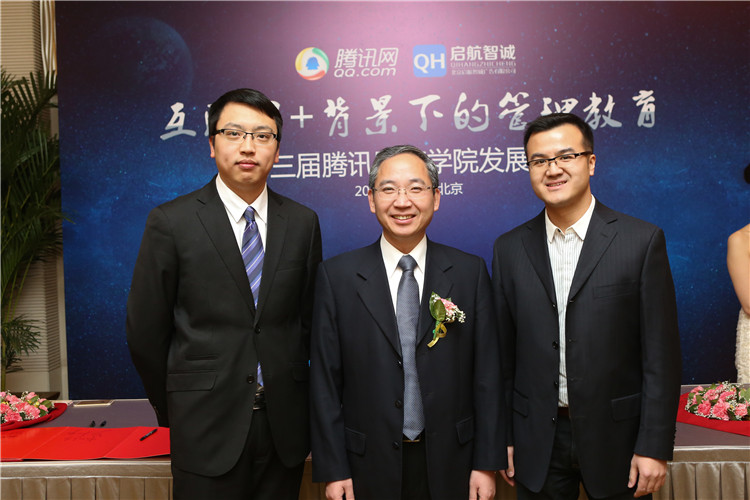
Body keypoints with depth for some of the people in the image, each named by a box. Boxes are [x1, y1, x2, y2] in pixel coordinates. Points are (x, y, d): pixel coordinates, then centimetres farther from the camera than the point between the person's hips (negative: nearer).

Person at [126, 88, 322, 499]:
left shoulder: (303, 222, 2)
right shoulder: (170, 222, -6)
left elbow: (310, 319, 7)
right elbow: (145, 331, -1)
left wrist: (299, 399, 8)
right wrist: (172, 410, 6)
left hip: (285, 424, 3)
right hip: (207, 427, -2)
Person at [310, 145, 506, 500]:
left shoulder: (470, 272, -3)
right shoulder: (337, 276, -5)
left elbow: (486, 374, -2)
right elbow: (325, 381, -4)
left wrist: (487, 464, -2)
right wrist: (332, 470, -4)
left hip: (450, 462, 1)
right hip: (370, 466, 0)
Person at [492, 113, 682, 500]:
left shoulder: (643, 241, -7)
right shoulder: (509, 249, 0)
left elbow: (661, 354, -6)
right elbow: (504, 351, 3)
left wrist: (654, 446, -8)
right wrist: (502, 438, 4)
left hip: (615, 437, -1)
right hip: (537, 443, 2)